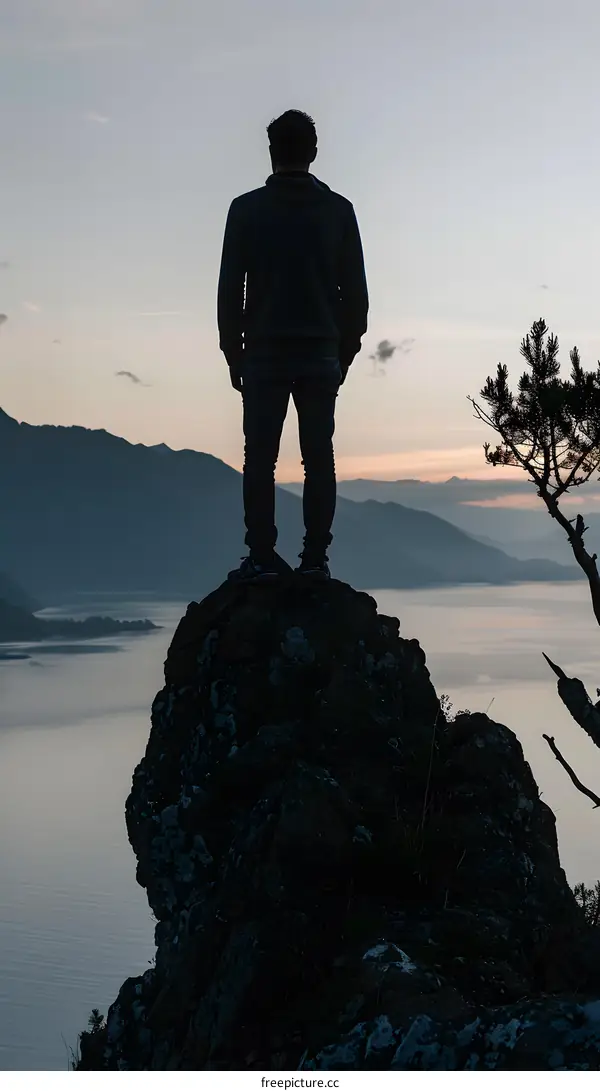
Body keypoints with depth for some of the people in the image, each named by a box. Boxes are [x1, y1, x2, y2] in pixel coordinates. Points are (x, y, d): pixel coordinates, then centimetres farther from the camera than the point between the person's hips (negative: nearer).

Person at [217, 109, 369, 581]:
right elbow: (355, 290, 5)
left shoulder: (247, 209, 0)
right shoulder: (339, 210, 5)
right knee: (319, 457, 2)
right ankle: (315, 557, -1)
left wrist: (234, 354, 8)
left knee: (260, 458, 0)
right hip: (321, 354, 2)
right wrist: (345, 352, 13)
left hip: (263, 353, -1)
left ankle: (262, 557, -4)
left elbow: (230, 289, 0)